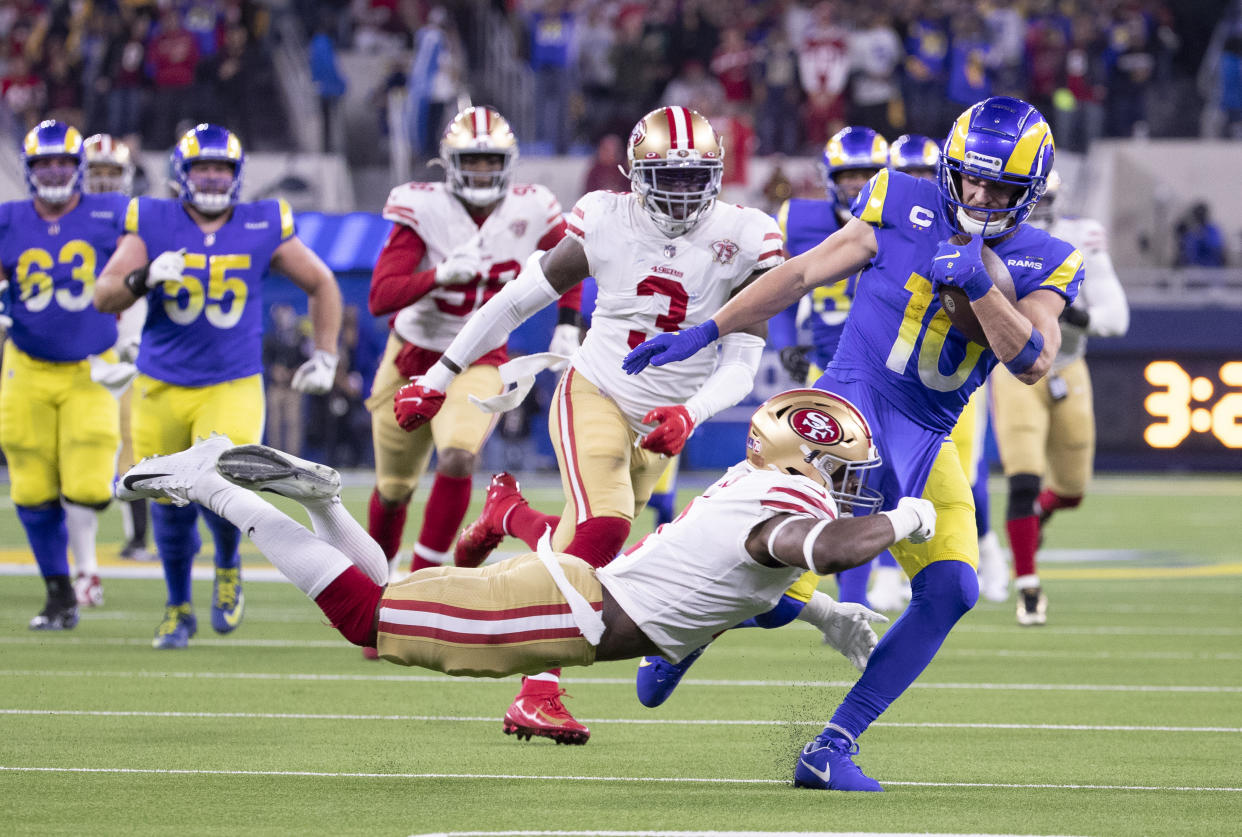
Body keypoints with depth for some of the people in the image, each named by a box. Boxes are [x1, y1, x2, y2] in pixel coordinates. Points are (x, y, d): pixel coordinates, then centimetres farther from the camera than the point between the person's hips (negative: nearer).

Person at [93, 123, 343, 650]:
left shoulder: (262, 228, -1)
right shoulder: (152, 222, -4)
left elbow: (321, 285, 13)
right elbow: (104, 296, -7)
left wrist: (325, 357, 10)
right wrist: (143, 278, -27)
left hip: (233, 386, -1)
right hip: (162, 388, 1)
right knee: (170, 505, 7)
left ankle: (228, 567, 12)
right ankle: (178, 607, 31)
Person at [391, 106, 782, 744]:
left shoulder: (742, 240, -12)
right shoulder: (607, 223, -12)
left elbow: (741, 361, -11)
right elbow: (518, 299, -1)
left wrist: (688, 415, -30)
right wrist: (439, 378, 3)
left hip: (662, 422, 3)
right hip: (594, 396, -3)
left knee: (582, 542, 9)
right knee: (602, 527, -25)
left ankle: (509, 513, 44)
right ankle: (536, 695, -19)